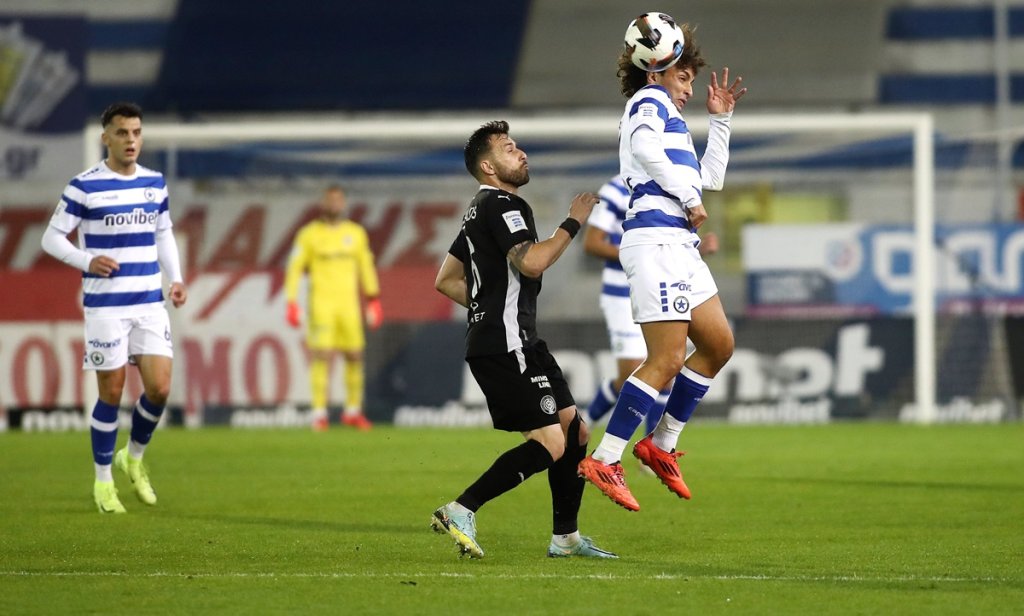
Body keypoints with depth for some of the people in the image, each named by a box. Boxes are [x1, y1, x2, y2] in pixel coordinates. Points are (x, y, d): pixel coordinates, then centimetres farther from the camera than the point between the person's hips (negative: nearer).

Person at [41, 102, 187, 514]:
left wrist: (176, 278, 6)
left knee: (159, 388, -5)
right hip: (105, 305, -4)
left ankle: (134, 457, 22)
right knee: (112, 393, -1)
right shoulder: (84, 187, -7)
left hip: (150, 303, 4)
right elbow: (52, 237, -4)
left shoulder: (155, 183, 8)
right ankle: (103, 481, 14)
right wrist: (87, 261, -21)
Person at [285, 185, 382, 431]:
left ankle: (353, 411, 16)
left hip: (348, 304, 4)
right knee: (322, 357, -10)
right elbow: (295, 268, -1)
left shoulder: (356, 233, 9)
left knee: (355, 356, 3)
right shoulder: (309, 234, -1)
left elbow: (366, 267, 15)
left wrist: (373, 301, 12)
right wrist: (291, 304, -8)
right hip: (320, 304, -4)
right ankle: (320, 414, -7)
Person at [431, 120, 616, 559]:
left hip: (520, 345, 11)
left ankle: (566, 537, 15)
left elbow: (446, 280, 26)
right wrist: (572, 223, -14)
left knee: (574, 430, 12)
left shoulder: (481, 210, 21)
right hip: (505, 348, -11)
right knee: (550, 444, -15)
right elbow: (531, 262, -26)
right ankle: (460, 511, -17)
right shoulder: (502, 204, -11)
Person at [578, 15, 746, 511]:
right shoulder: (650, 100, 0)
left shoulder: (667, 115, 28)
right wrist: (689, 198, -17)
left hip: (681, 247, 10)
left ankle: (662, 445, 15)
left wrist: (721, 120, 33)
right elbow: (644, 147, -22)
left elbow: (711, 176, 36)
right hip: (655, 241, -10)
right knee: (666, 360, -14)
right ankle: (603, 461, -14)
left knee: (718, 344, 11)